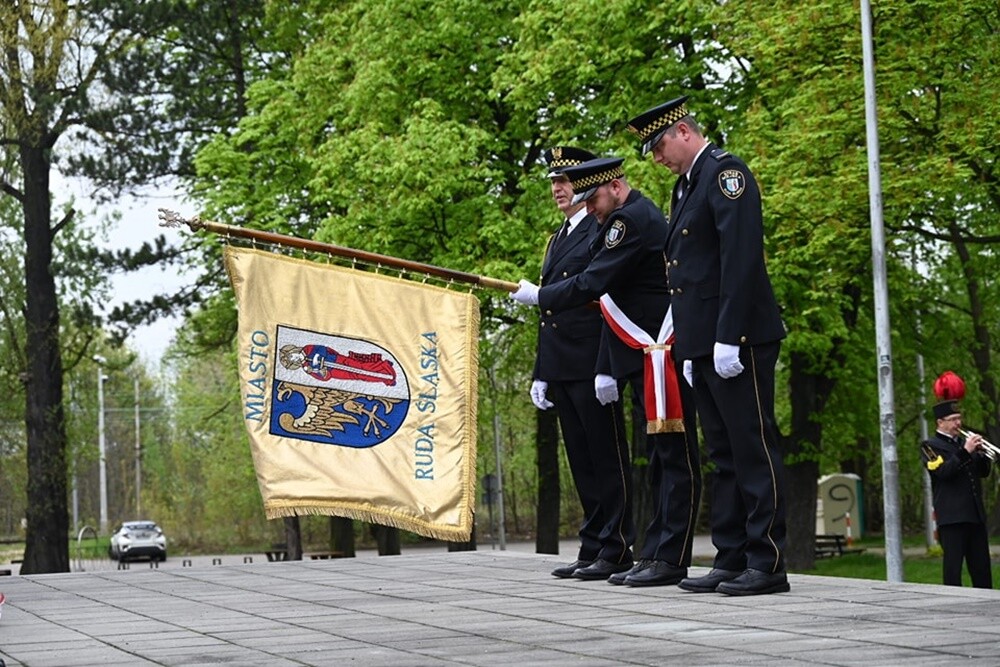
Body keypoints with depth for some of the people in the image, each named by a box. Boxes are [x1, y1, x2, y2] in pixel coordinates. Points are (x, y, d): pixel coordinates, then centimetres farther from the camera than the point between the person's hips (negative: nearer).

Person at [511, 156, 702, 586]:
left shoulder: (634, 219, -11)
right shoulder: (626, 220, 22)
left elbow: (592, 284, -17)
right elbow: (613, 300, 22)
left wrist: (539, 297, -3)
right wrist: (605, 370, 19)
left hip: (661, 354, -11)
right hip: (643, 358, 11)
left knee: (674, 456, -8)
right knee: (657, 457, 10)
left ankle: (671, 559, -9)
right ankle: (654, 553, 12)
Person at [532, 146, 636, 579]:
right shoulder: (557, 240, 21)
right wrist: (541, 374, 17)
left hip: (592, 362, -9)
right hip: (560, 367, 9)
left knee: (607, 458, -3)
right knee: (581, 461, 10)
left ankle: (616, 550, 0)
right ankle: (593, 547, 15)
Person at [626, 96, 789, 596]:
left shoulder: (725, 171, -7)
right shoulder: (686, 186, 21)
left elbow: (742, 256, -17)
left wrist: (728, 338, -22)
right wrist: (690, 349, 15)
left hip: (737, 341, -10)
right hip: (704, 345, 10)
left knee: (753, 449, -6)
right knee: (724, 455, 10)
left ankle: (766, 564, -4)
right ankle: (731, 560, 14)